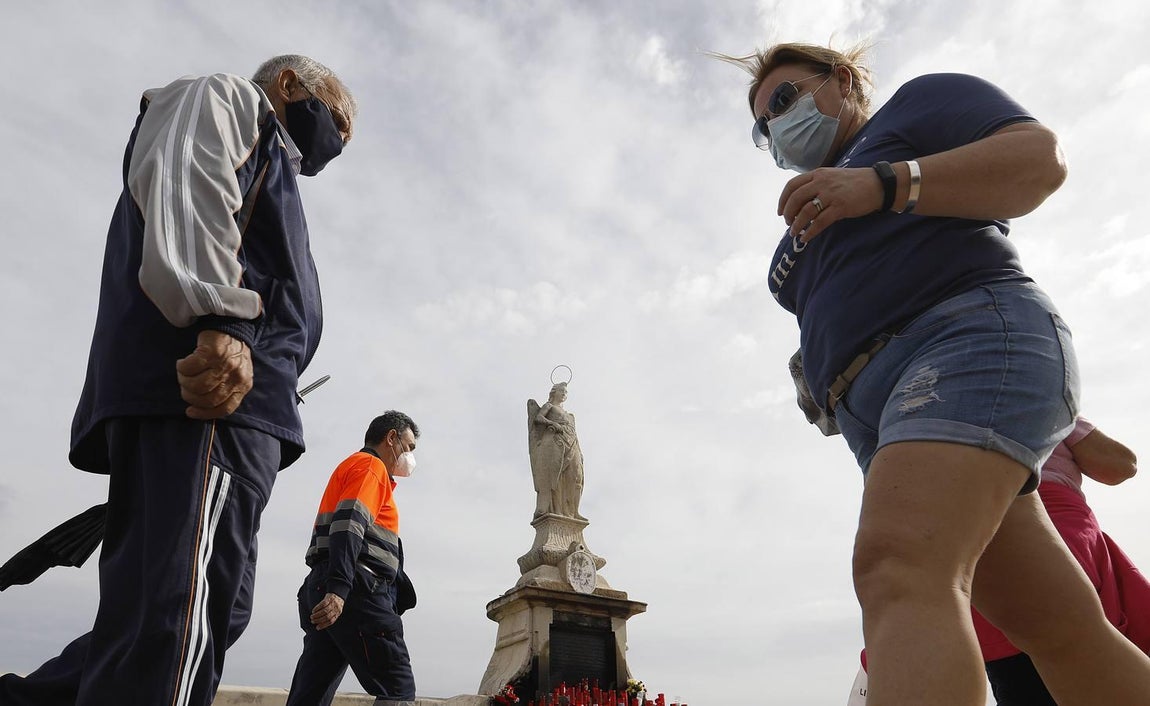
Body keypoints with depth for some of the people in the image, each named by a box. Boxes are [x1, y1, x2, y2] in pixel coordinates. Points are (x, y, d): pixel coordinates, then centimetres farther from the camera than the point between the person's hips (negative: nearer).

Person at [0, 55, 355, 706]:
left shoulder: (273, 168, 40)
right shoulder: (227, 98, 17)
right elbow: (183, 186, -8)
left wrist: (247, 359, 1)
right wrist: (222, 321, -22)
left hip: (225, 384, 9)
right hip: (197, 399, -9)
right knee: (174, 625, -16)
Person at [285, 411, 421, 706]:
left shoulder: (351, 466, 32)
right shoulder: (371, 465, 2)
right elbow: (349, 524, -16)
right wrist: (338, 589, -27)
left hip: (324, 590, 10)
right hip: (354, 591, -10)